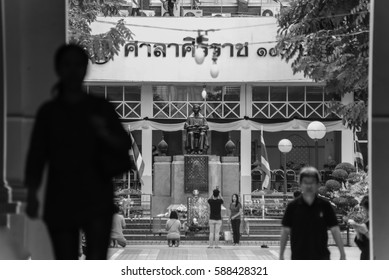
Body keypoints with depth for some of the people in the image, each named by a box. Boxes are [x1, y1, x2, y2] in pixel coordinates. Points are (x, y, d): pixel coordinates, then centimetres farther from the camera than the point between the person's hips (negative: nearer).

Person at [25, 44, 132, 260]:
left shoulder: (100, 108, 7)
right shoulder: (49, 112, 7)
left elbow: (125, 145, 5)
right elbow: (36, 155, 2)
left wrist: (105, 134, -16)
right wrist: (31, 195, -10)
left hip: (97, 197, -1)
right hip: (61, 199, 1)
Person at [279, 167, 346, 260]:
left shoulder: (325, 206, 0)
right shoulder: (293, 206, 0)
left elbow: (335, 230, 1)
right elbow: (285, 230, 3)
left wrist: (342, 254, -3)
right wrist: (281, 255, 1)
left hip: (321, 258, 0)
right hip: (298, 258, 0)